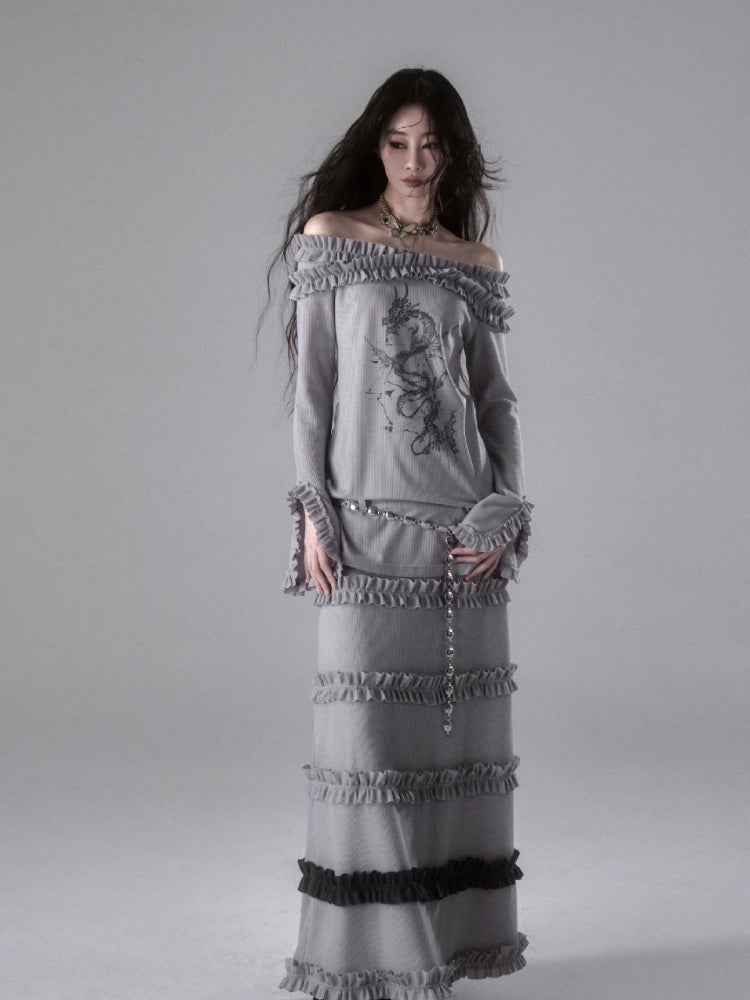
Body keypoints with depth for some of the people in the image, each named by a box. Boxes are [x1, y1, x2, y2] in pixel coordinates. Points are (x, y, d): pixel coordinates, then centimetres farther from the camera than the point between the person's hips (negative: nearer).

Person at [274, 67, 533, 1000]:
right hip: (368, 514, -2)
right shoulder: (329, 236, 4)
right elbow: (312, 381, 1)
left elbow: (495, 395, 11)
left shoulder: (475, 264, 10)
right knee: (368, 720, -2)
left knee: (459, 717, 5)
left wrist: (508, 512, -1)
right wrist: (312, 511, -7)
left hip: (463, 521, 3)